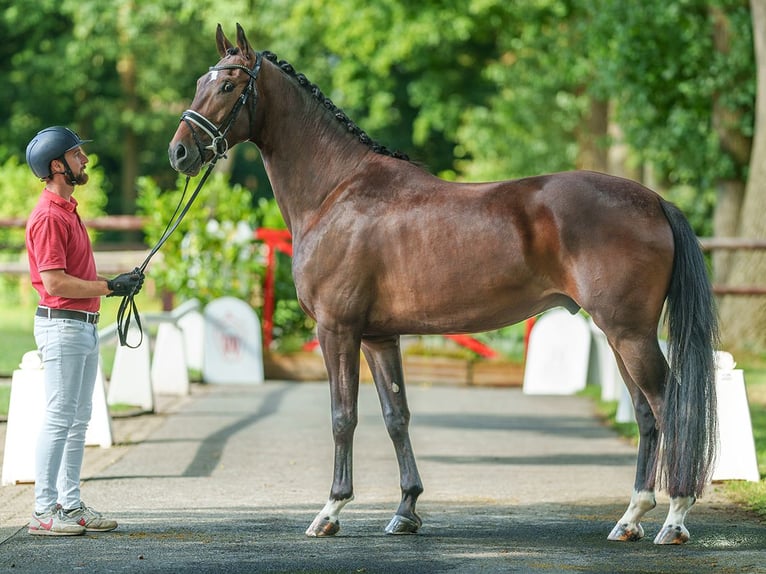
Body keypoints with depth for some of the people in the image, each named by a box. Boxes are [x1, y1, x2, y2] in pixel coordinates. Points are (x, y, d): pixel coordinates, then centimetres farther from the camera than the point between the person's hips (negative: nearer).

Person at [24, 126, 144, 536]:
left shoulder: (68, 209, 17)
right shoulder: (48, 216, -15)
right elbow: (54, 281, -21)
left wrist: (117, 282, 10)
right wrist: (108, 286, -17)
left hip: (85, 326, 10)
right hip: (62, 326, -10)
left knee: (79, 419, 11)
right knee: (59, 418, -8)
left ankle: (70, 505, 16)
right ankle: (44, 511, -5)